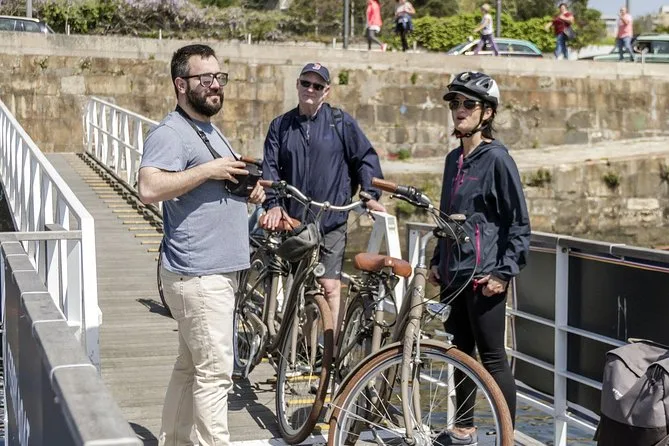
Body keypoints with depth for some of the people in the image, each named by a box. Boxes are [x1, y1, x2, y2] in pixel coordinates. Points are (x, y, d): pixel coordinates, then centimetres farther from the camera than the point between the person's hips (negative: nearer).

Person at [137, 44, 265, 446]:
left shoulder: (210, 130, 19)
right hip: (199, 276, -10)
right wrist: (208, 170, -23)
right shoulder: (170, 133, -13)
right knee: (215, 372, -8)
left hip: (218, 272, 10)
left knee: (190, 367, 16)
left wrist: (247, 191, 11)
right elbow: (150, 188, -29)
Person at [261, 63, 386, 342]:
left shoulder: (341, 122, 3)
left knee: (329, 287, -8)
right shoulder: (281, 126, 11)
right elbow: (270, 167, 5)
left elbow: (366, 158, 6)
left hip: (331, 221, -3)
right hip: (293, 221, 3)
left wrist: (370, 194, -7)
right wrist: (273, 203, -9)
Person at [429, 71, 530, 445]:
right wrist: (438, 261, 19)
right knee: (461, 353, 15)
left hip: (484, 277, -8)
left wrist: (504, 272, -16)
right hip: (453, 275, 8)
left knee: (492, 358, -3)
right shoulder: (454, 159, 13)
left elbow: (519, 222, -11)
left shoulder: (497, 158, -10)